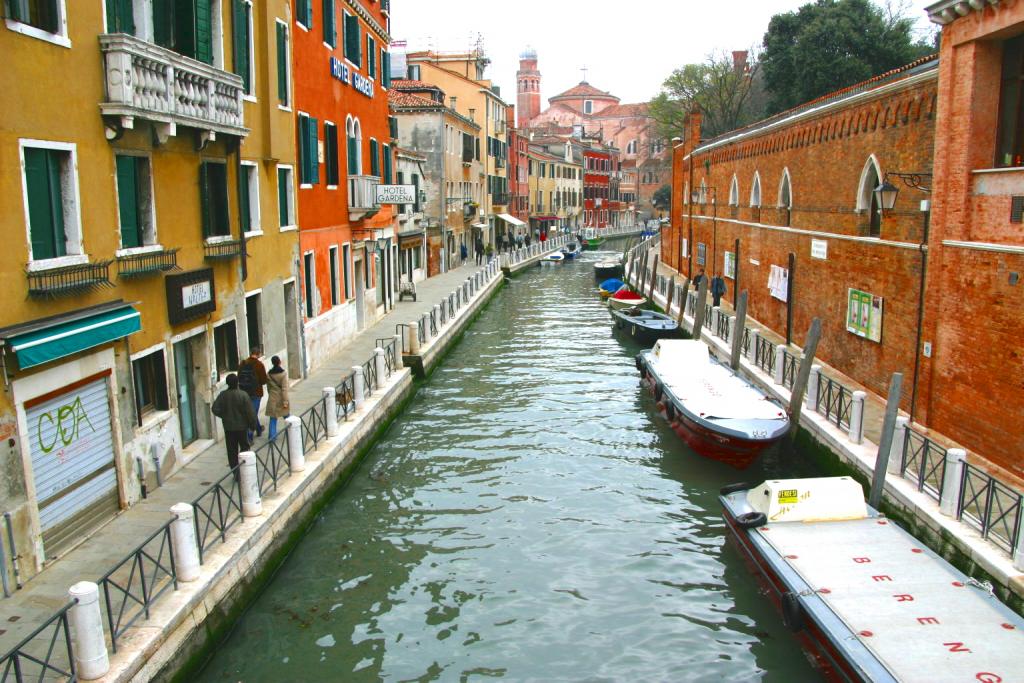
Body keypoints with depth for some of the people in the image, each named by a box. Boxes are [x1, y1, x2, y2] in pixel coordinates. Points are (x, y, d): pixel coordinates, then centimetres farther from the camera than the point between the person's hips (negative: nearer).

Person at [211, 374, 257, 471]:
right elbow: (250, 412, -12)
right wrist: (253, 424, -1)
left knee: (232, 450, 10)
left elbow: (215, 410, -7)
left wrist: (224, 416, 11)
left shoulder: (222, 395, -7)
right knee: (244, 447, 13)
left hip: (228, 427, 2)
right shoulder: (243, 395, -15)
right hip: (242, 426, -2)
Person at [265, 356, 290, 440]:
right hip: (281, 399, -2)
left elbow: (268, 388, 10)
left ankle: (272, 436, 1)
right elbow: (284, 388, -15)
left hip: (272, 399, 2)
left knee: (273, 419, 6)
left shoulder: (268, 374, 0)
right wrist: (285, 401, -14)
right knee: (287, 416, 16)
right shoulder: (283, 373, -12)